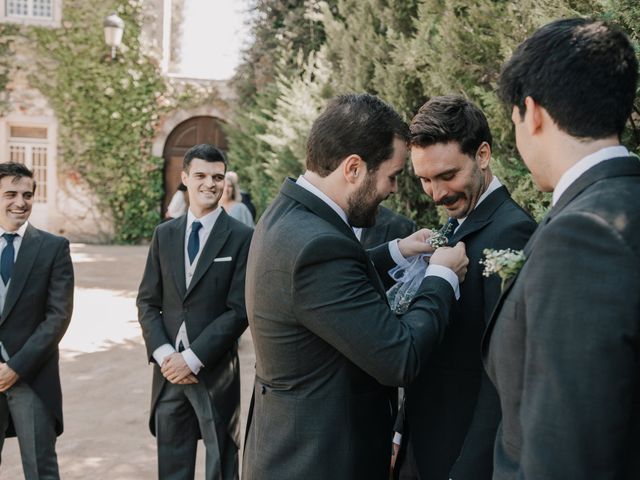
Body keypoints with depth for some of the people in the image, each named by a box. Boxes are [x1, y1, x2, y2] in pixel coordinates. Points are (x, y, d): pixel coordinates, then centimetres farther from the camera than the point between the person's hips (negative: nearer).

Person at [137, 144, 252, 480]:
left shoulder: (241, 237, -6)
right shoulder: (164, 234, 8)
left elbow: (240, 309, -10)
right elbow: (147, 301, 7)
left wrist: (192, 358, -14)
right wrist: (163, 354, -8)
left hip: (216, 372, -3)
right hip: (169, 371, 4)